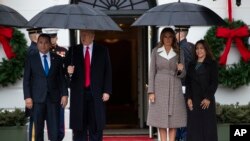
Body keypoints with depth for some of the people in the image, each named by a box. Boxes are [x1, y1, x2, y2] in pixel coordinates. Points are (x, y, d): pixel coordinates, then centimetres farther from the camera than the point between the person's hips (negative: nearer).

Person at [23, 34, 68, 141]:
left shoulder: (57, 59, 10)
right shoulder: (30, 59, 5)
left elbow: (62, 78, 10)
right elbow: (26, 80, 2)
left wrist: (64, 94, 1)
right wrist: (27, 97, -6)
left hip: (53, 97, 1)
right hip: (37, 98, -1)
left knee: (54, 128, -2)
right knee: (38, 128, 1)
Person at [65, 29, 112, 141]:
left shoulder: (102, 51, 8)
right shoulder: (73, 51, 9)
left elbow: (108, 72, 5)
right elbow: (67, 68, 7)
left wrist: (107, 91, -2)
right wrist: (69, 71, -16)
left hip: (96, 94, 0)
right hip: (79, 94, 1)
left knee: (96, 127, 1)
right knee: (79, 127, 1)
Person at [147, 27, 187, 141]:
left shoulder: (179, 52, 5)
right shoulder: (156, 51, 3)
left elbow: (182, 74, 6)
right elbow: (152, 72, 1)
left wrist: (180, 69, -18)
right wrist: (151, 91, -6)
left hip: (174, 88, 1)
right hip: (160, 87, -1)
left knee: (174, 117, 0)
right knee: (161, 117, 0)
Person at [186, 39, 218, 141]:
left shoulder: (212, 64, 3)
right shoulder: (192, 65, 14)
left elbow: (214, 83, -3)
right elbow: (188, 82, 9)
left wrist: (208, 98, -12)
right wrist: (189, 98, -3)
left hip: (206, 99, -3)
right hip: (194, 100, 3)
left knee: (207, 125, -2)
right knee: (194, 126, 0)